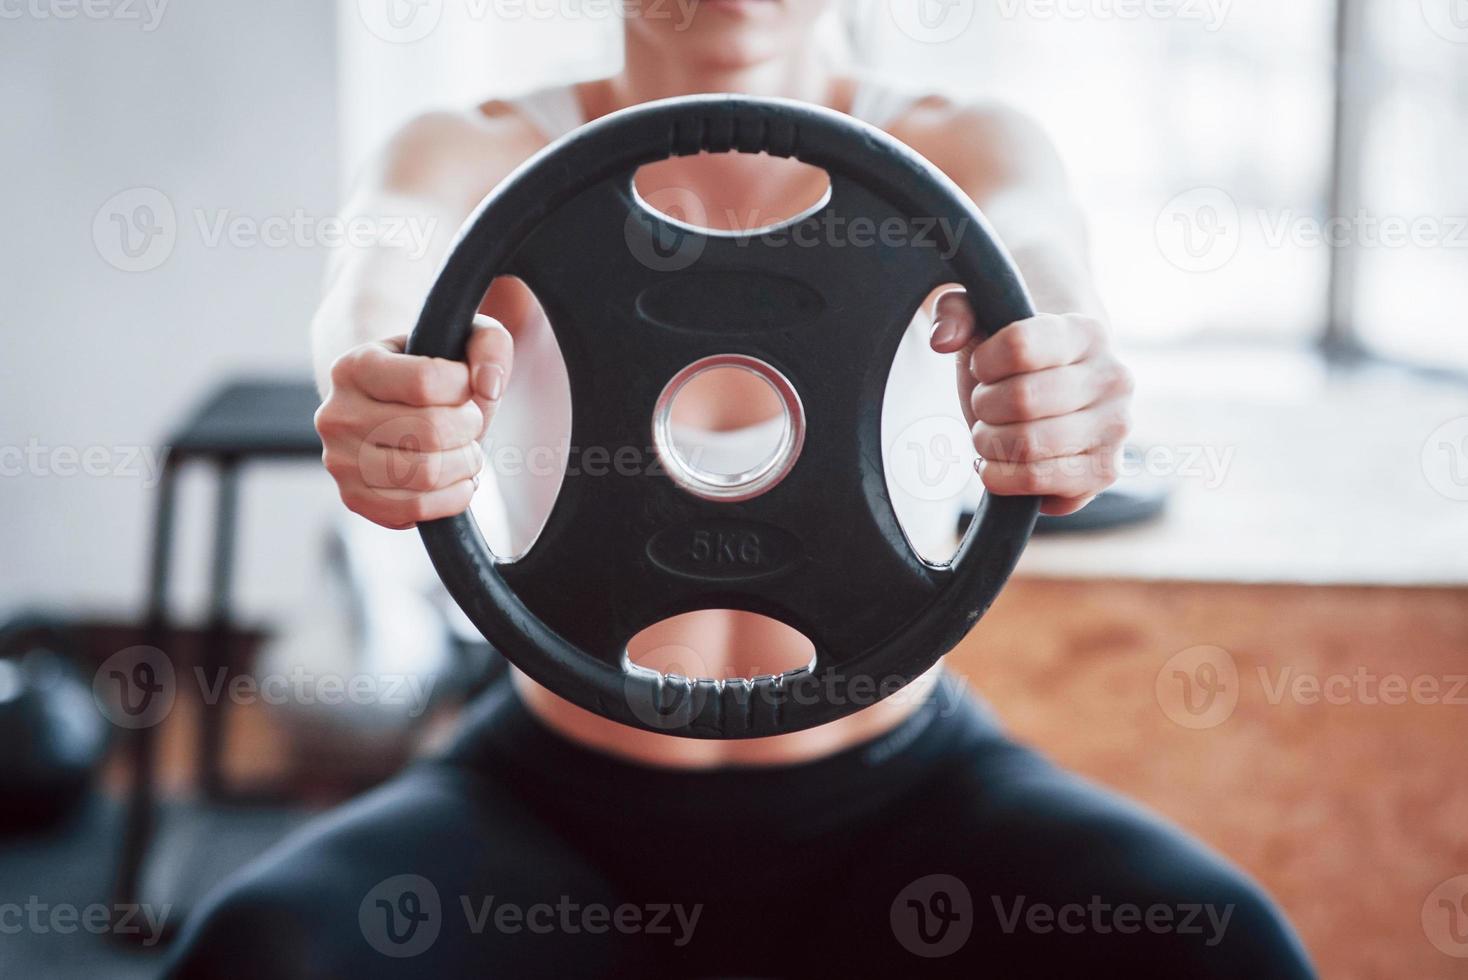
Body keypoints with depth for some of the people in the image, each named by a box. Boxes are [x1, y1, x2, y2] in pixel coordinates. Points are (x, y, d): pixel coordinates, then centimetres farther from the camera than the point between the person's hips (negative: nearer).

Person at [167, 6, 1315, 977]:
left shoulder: (965, 152, -3)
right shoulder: (473, 158, -5)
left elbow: (1034, 252, -26)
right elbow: (378, 301, -27)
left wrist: (1050, 374, -50)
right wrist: (386, 392, -52)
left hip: (903, 792, 1)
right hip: (552, 794, 0)